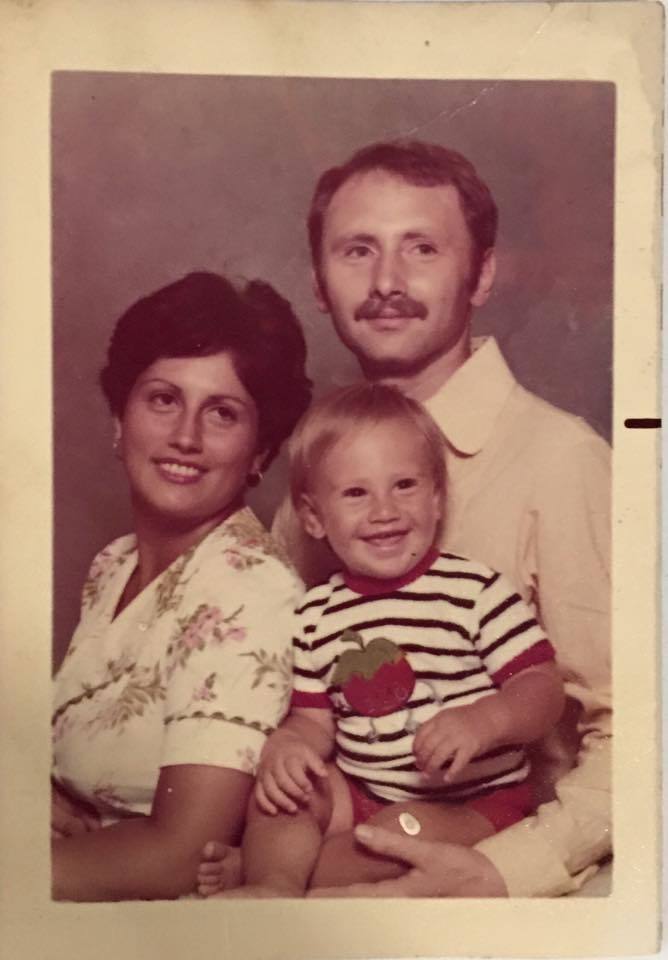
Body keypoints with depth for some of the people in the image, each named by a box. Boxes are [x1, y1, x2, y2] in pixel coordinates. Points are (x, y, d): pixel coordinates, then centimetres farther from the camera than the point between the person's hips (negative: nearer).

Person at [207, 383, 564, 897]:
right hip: (359, 795, 4)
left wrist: (485, 719, -31)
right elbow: (315, 720, 8)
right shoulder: (318, 614, 4)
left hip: (475, 804, -4)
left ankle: (266, 878, -17)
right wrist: (287, 743, -15)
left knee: (409, 827, -31)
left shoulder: (475, 589, -9)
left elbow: (544, 687, -11)